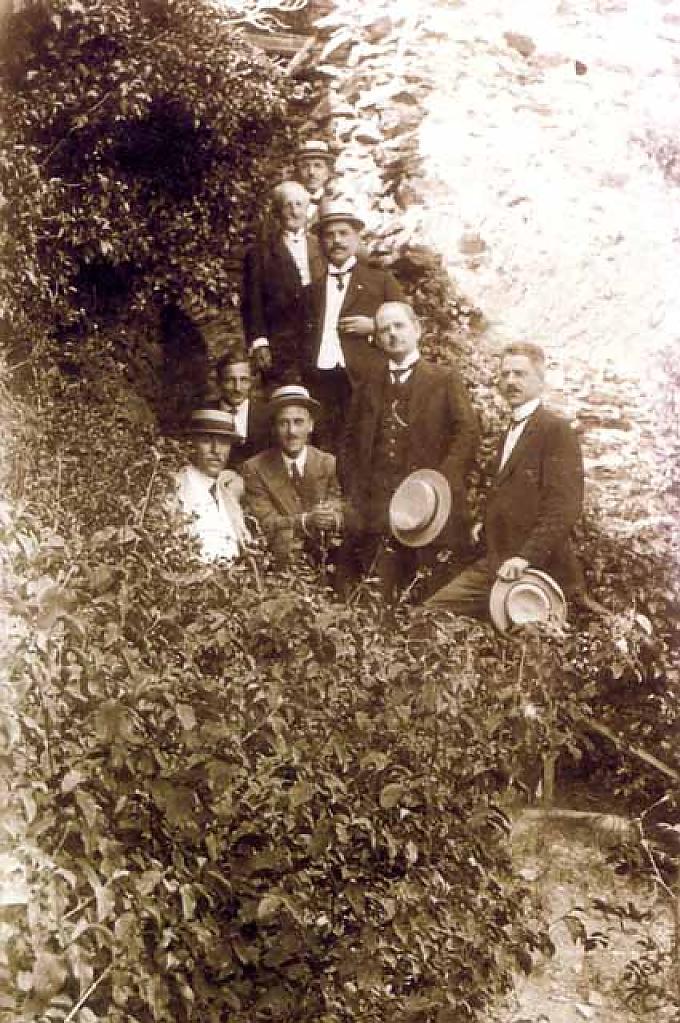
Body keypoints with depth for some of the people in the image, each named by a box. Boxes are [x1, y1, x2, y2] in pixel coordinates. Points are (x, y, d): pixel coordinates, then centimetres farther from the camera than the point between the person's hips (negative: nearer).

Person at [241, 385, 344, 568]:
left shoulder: (330, 464, 9)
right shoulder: (255, 468, 2)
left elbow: (341, 515, 2)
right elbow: (264, 522, -7)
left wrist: (333, 518, -24)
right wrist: (307, 520, -24)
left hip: (325, 559, 4)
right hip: (280, 562, -4)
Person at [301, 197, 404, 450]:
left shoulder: (380, 279, 14)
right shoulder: (312, 285, 20)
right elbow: (304, 332, 22)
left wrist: (373, 326, -6)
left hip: (364, 381, -2)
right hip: (318, 379, 2)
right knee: (324, 449, -3)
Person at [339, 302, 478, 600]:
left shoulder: (445, 379, 9)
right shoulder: (367, 387, 21)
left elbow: (467, 433, 0)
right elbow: (349, 444, 19)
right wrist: (354, 494, 5)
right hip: (376, 506, 3)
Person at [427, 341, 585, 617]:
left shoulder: (556, 430, -9)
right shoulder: (510, 431, 21)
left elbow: (564, 508, -19)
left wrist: (526, 557, -25)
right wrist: (484, 529, 12)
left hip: (538, 572, -8)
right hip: (492, 567, 8)